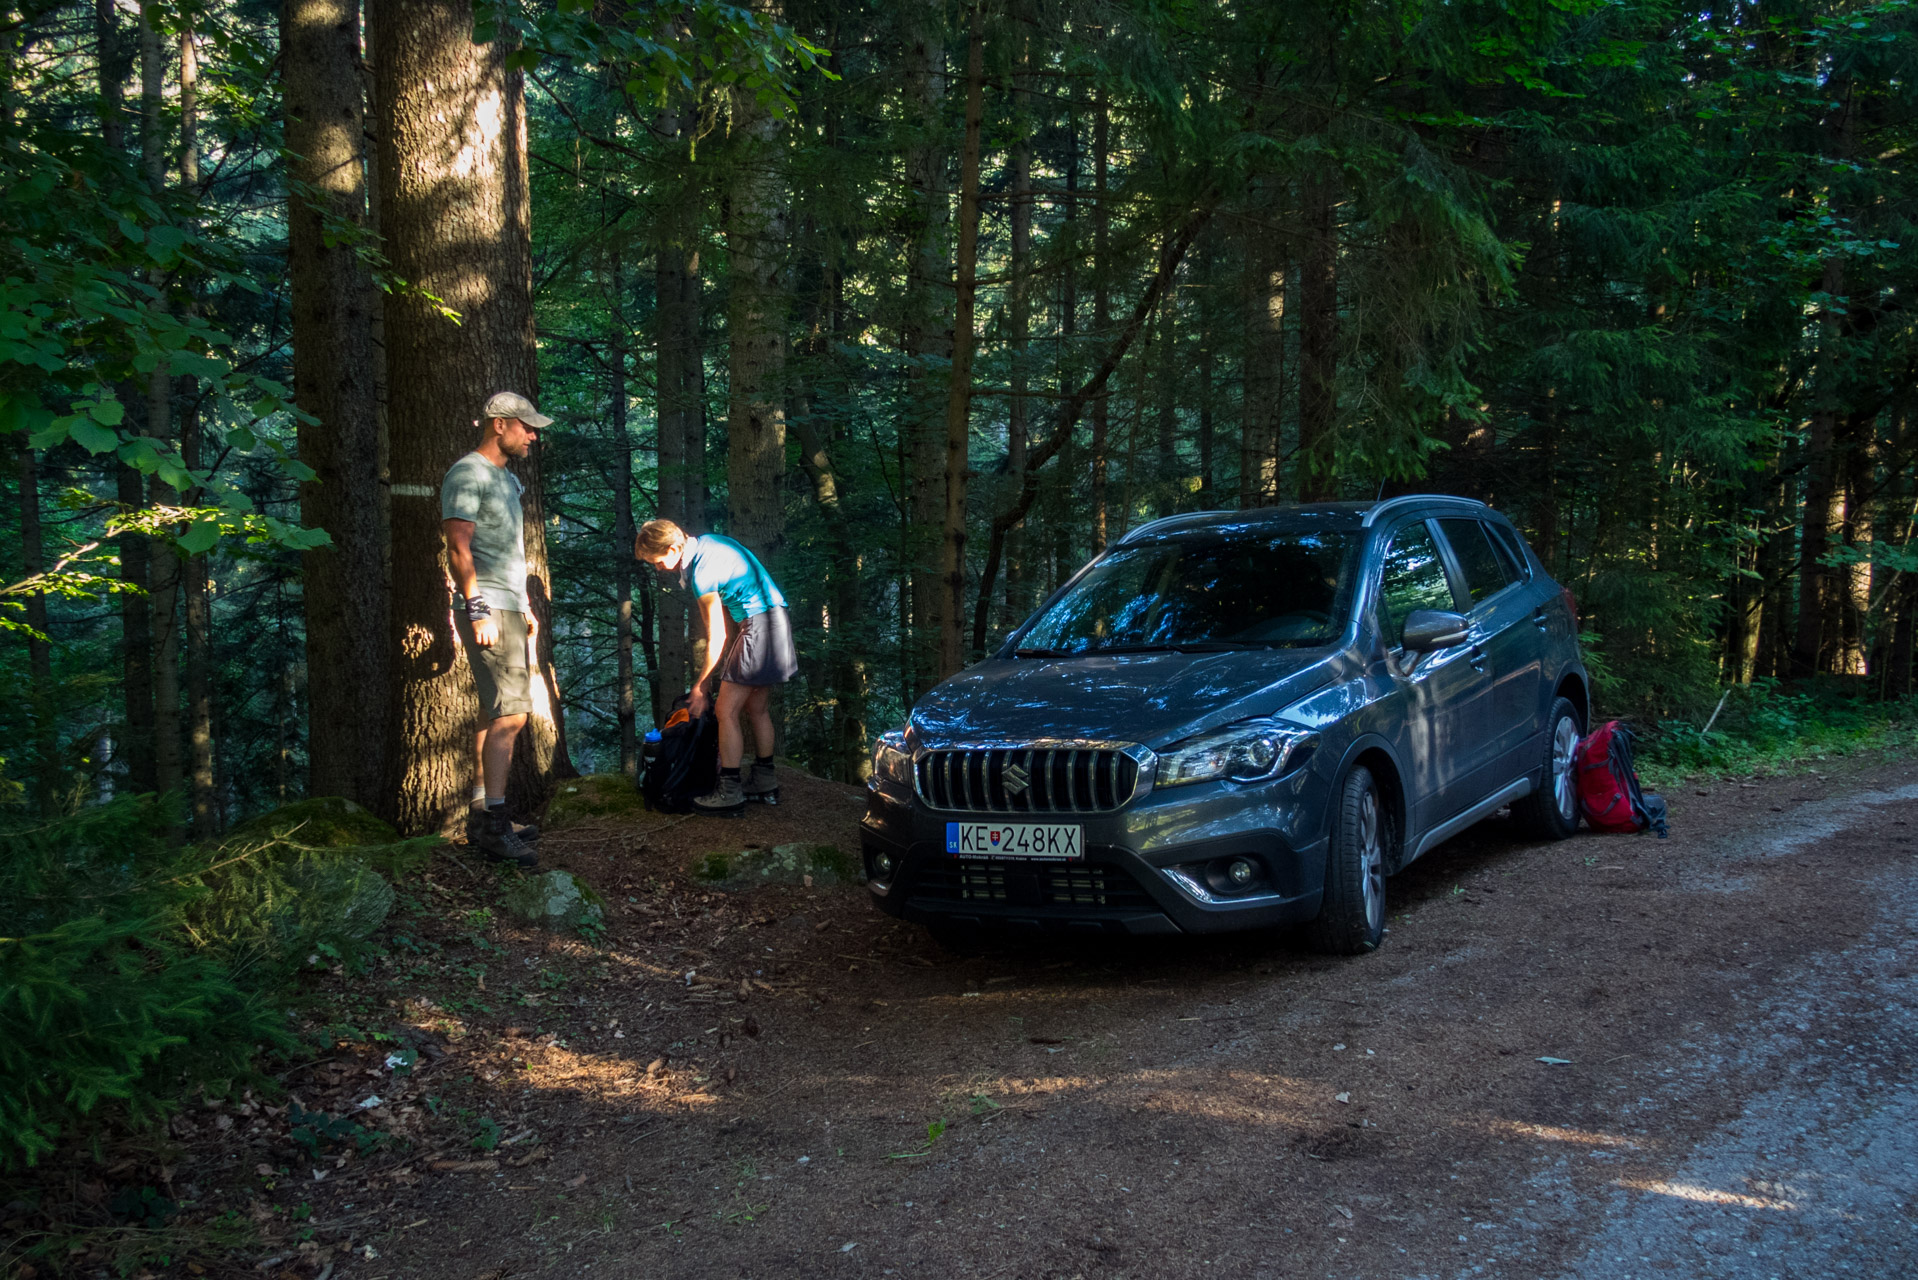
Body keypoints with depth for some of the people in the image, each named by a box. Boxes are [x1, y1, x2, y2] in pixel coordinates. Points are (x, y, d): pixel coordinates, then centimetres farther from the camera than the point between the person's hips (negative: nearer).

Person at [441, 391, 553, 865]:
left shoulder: (506, 478, 22)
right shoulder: (467, 474, -8)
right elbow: (459, 549, -15)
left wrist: (524, 607, 25)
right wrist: (478, 609, -21)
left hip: (508, 610, 10)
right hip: (487, 611, -10)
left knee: (498, 713, 10)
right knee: (509, 713, -15)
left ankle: (483, 815, 15)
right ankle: (494, 825, -16)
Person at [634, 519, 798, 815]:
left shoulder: (702, 574, -18)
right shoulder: (706, 541, 9)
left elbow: (716, 638, -13)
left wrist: (700, 687, -4)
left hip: (759, 628, -10)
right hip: (778, 619, 10)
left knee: (727, 710, -7)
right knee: (757, 708, 17)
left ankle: (729, 794, -6)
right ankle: (764, 783, 24)